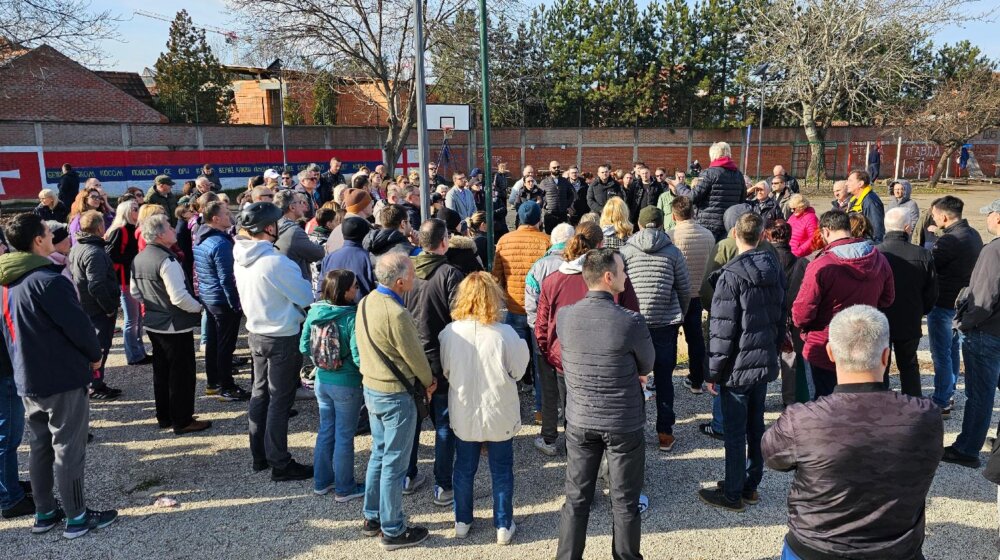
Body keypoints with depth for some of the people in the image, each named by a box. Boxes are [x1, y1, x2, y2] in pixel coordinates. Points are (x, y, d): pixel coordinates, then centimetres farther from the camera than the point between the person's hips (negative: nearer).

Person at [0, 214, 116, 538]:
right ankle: (77, 517, 12)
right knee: (68, 449, 2)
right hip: (63, 377, -8)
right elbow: (76, 323, -19)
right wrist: (95, 354, -3)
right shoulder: (47, 279, -21)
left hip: (27, 378, 8)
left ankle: (44, 513, 27)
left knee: (40, 446, 17)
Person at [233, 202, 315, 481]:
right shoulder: (275, 262, -24)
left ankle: (259, 455, 30)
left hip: (256, 333, 8)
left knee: (260, 393, 18)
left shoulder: (241, 258, 1)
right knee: (279, 401, 1)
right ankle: (280, 464, 11)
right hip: (283, 338, -8)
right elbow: (307, 297, -16)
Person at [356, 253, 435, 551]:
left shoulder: (366, 303, 0)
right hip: (395, 395, -8)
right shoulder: (396, 314, -27)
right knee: (394, 463, 4)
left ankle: (372, 518, 34)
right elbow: (415, 356, -18)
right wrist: (429, 382, 2)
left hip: (371, 388, 9)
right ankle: (393, 531, 18)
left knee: (379, 454, 21)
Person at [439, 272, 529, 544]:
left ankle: (462, 521, 34)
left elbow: (445, 371, -1)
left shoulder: (449, 332, -14)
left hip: (463, 415, 2)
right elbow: (517, 371, -9)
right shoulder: (505, 334, -21)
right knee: (501, 471, 16)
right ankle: (503, 526, 27)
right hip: (499, 416, -2)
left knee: (464, 469, 20)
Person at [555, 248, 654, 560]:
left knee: (576, 500, 15)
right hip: (624, 425, -3)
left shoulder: (564, 317, -8)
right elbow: (646, 369, -5)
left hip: (579, 421, 3)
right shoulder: (631, 322, -20)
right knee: (625, 503, 13)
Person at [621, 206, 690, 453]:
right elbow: (685, 289, 2)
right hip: (667, 322, 0)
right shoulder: (673, 251, -1)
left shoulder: (626, 251, -3)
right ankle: (665, 432, 13)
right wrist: (681, 315, 18)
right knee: (664, 378, 9)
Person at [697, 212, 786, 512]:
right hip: (765, 362, 7)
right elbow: (781, 317, 12)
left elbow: (723, 329, -18)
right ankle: (751, 485, 29)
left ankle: (732, 493, 12)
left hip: (738, 366, -7)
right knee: (756, 426, 17)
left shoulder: (732, 275, -17)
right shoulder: (775, 270, 5)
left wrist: (713, 370, -10)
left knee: (735, 432, 2)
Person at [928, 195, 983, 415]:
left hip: (944, 304, -9)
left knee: (941, 354, 0)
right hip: (962, 301, 9)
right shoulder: (973, 234, 5)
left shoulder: (949, 241, -24)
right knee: (952, 349, 20)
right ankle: (948, 392, 33)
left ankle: (941, 403, 8)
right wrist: (940, 234, 13)